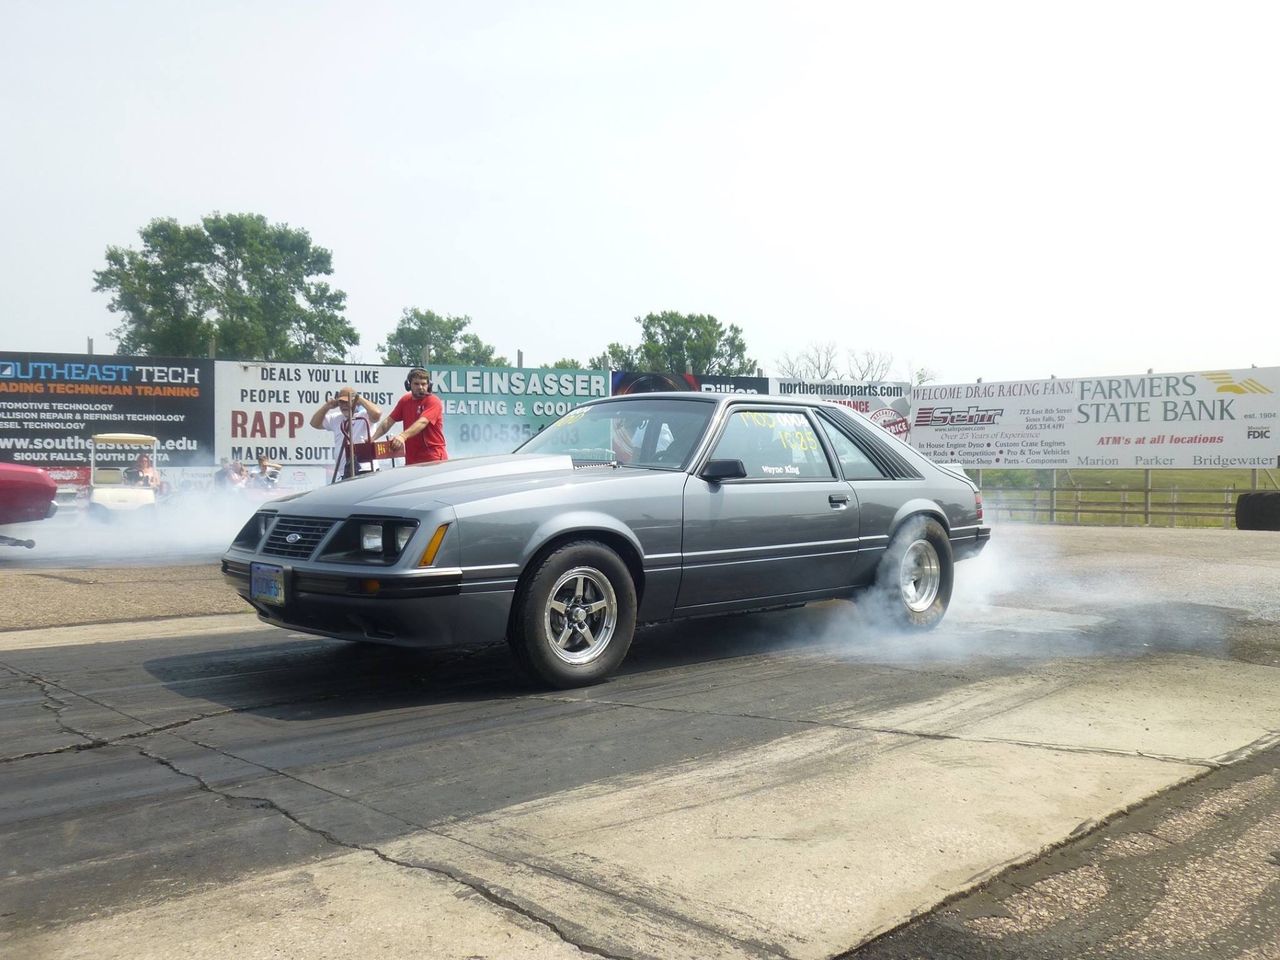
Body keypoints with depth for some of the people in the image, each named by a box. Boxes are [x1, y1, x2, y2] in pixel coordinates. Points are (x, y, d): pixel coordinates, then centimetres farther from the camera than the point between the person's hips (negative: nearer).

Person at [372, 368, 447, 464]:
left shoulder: (433, 401, -9)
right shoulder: (405, 400, 11)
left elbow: (422, 422, -25)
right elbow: (388, 421, 10)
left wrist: (403, 436, -40)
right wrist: (372, 439, -3)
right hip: (411, 459, 5)